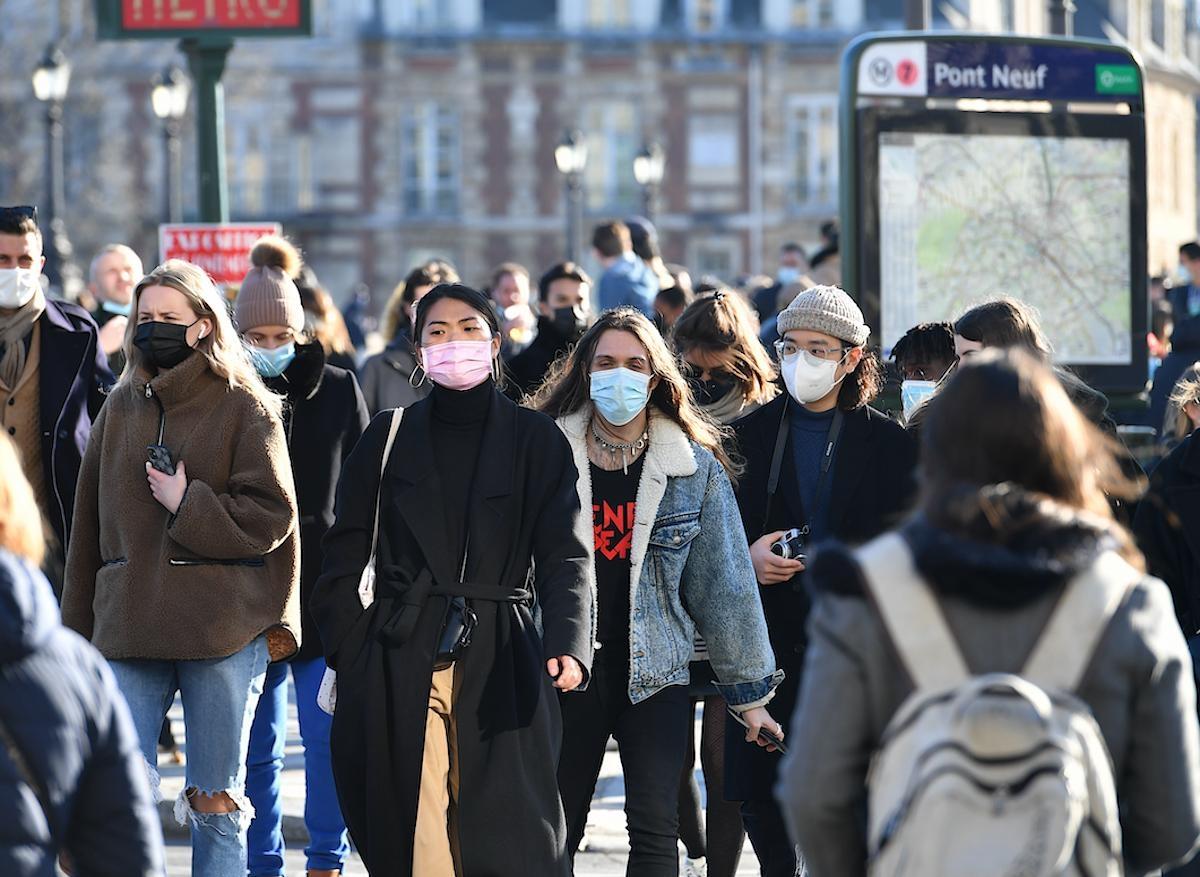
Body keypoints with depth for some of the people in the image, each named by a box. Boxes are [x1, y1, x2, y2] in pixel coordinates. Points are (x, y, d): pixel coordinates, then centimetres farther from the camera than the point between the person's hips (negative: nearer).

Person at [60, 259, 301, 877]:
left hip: (222, 632, -3)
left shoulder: (244, 408, 0)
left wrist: (188, 504, -13)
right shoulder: (121, 408, 13)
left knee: (216, 804, 4)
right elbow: (90, 526, 16)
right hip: (129, 629, 3)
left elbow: (270, 517, -5)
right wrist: (78, 630, 14)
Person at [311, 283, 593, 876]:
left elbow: (562, 555, -3)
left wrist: (567, 643, -21)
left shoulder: (536, 440, 6)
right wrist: (350, 659, 0)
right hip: (400, 667, 1)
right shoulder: (389, 437, 10)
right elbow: (344, 559, 11)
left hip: (501, 666, -1)